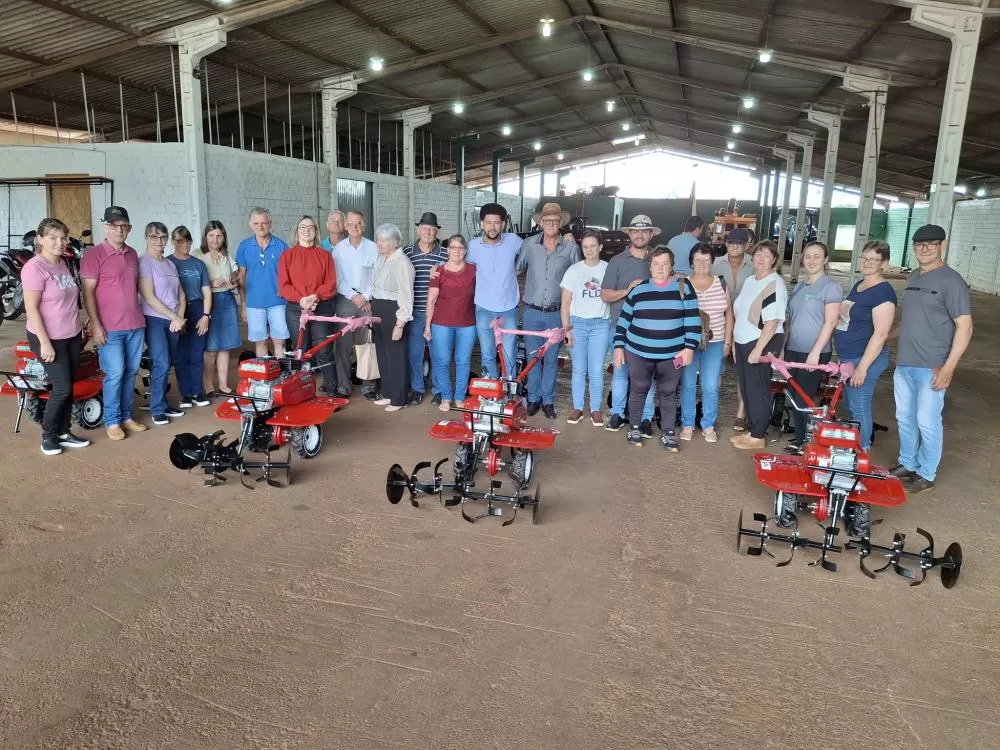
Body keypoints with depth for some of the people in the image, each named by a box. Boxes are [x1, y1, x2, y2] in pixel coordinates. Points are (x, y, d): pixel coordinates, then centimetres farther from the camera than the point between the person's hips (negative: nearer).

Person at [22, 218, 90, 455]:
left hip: (72, 336, 7)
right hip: (49, 338, -7)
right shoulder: (34, 268, -17)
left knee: (69, 388, 11)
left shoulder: (63, 264, 7)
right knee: (62, 388, -5)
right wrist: (45, 342, -21)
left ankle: (63, 433, 21)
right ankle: (48, 435, 12)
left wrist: (79, 328, 16)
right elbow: (31, 308, -19)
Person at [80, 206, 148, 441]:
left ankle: (126, 416, 22)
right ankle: (112, 421, 8)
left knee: (131, 372, 11)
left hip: (135, 325, 6)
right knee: (115, 374, -4)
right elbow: (88, 293, -10)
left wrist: (145, 314, 17)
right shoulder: (94, 254, -7)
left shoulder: (132, 254, 12)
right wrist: (96, 325, -15)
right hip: (109, 327, -6)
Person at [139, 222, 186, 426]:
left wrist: (180, 317, -4)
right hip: (155, 320, -6)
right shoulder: (144, 262, -6)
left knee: (168, 364, 8)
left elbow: (181, 294, 12)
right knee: (161, 364, -11)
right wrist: (174, 317, -12)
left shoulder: (170, 264, 14)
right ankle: (157, 409, 0)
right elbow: (149, 297, -12)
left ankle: (161, 403, 18)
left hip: (174, 321, 6)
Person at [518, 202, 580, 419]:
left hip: (556, 313, -1)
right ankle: (533, 399, 21)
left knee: (551, 360, 8)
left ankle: (548, 401, 20)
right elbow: (517, 270, 14)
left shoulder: (571, 248, -2)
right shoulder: (529, 244, 0)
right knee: (532, 358, 8)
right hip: (532, 312, 1)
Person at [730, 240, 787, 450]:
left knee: (758, 389, -1)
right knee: (746, 388, 13)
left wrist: (758, 348, -23)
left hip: (763, 343, -8)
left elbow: (773, 320, -20)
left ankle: (758, 437, 8)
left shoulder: (775, 283, -13)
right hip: (743, 342, 8)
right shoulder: (749, 281, 13)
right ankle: (750, 429, 24)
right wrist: (735, 343, 18)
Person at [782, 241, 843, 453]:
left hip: (815, 353, -7)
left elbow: (830, 322, -14)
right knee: (794, 397, 9)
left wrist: (815, 352, -18)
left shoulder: (831, 287, -8)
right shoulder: (799, 286, 13)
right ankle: (799, 439, 20)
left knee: (805, 398, -4)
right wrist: (782, 346, 15)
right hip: (793, 351, 7)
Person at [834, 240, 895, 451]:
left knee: (859, 408, -2)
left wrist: (862, 366, -22)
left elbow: (880, 333, -20)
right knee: (850, 405, 17)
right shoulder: (858, 285, 13)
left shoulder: (883, 291, -16)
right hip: (848, 357, 9)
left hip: (865, 359, -9)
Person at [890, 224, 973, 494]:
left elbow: (965, 326, -14)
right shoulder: (913, 277, 11)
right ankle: (907, 464, 31)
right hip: (903, 364, 7)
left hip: (931, 368, -7)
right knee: (904, 418, 16)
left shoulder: (951, 280, -11)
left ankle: (926, 474, 15)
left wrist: (948, 367, -19)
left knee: (927, 423, 1)